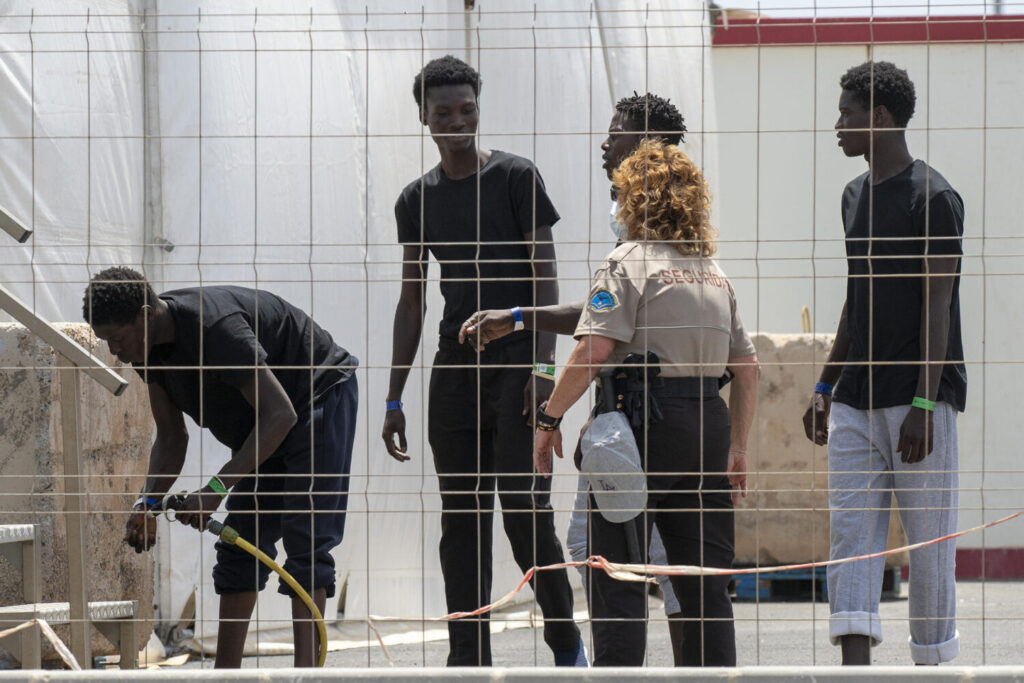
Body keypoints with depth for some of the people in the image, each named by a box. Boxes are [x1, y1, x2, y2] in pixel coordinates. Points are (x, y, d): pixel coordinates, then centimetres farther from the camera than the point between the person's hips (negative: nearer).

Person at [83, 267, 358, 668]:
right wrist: (148, 503, -17)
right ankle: (226, 672, 4)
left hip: (321, 398, -9)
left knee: (306, 541, -15)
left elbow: (279, 414, -36)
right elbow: (171, 438, 0)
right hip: (263, 420, 9)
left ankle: (305, 669, -19)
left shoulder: (214, 327, -36)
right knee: (241, 544, 4)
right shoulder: (148, 346, -9)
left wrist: (216, 490, -38)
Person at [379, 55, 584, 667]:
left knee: (525, 509, -10)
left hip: (516, 361, -5)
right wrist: (394, 398, 13)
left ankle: (566, 640, 6)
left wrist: (543, 365, -14)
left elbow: (544, 277, -3)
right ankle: (470, 660, 6)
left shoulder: (516, 177, 0)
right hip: (455, 364, 5)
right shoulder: (418, 200, 12)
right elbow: (412, 302, 16)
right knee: (462, 519, 3)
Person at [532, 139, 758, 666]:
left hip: (644, 423, -6)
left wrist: (549, 418, -7)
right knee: (705, 581, 10)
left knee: (616, 577, -3)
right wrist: (736, 449, 23)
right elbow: (747, 369, 18)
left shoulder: (629, 261, -5)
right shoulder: (712, 271, 17)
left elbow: (593, 351, -16)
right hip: (708, 425, 7)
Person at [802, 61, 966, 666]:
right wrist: (826, 388, 20)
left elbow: (937, 307, -14)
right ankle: (855, 669, -8)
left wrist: (923, 405, -19)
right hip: (855, 400, 7)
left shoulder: (933, 197, -9)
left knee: (928, 542, -1)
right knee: (852, 533, -3)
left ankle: (931, 664, 7)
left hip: (919, 397, -7)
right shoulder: (857, 195, 16)